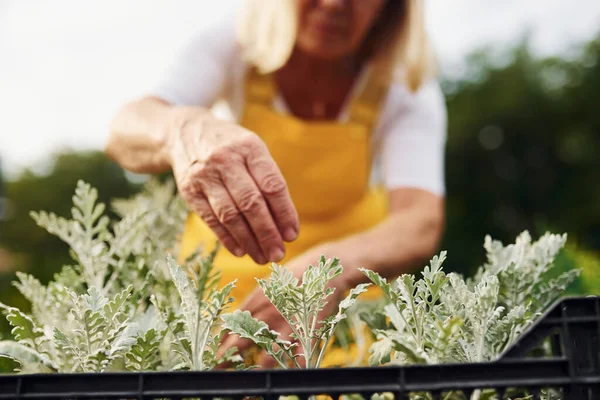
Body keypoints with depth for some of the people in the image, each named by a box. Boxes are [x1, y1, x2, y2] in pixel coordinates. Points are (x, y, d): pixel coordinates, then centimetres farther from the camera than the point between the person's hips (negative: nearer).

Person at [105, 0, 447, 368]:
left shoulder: (407, 88, -19)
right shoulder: (233, 45, -18)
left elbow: (422, 223, -34)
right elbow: (126, 132, -32)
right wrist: (184, 129, -54)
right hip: (223, 272, 0)